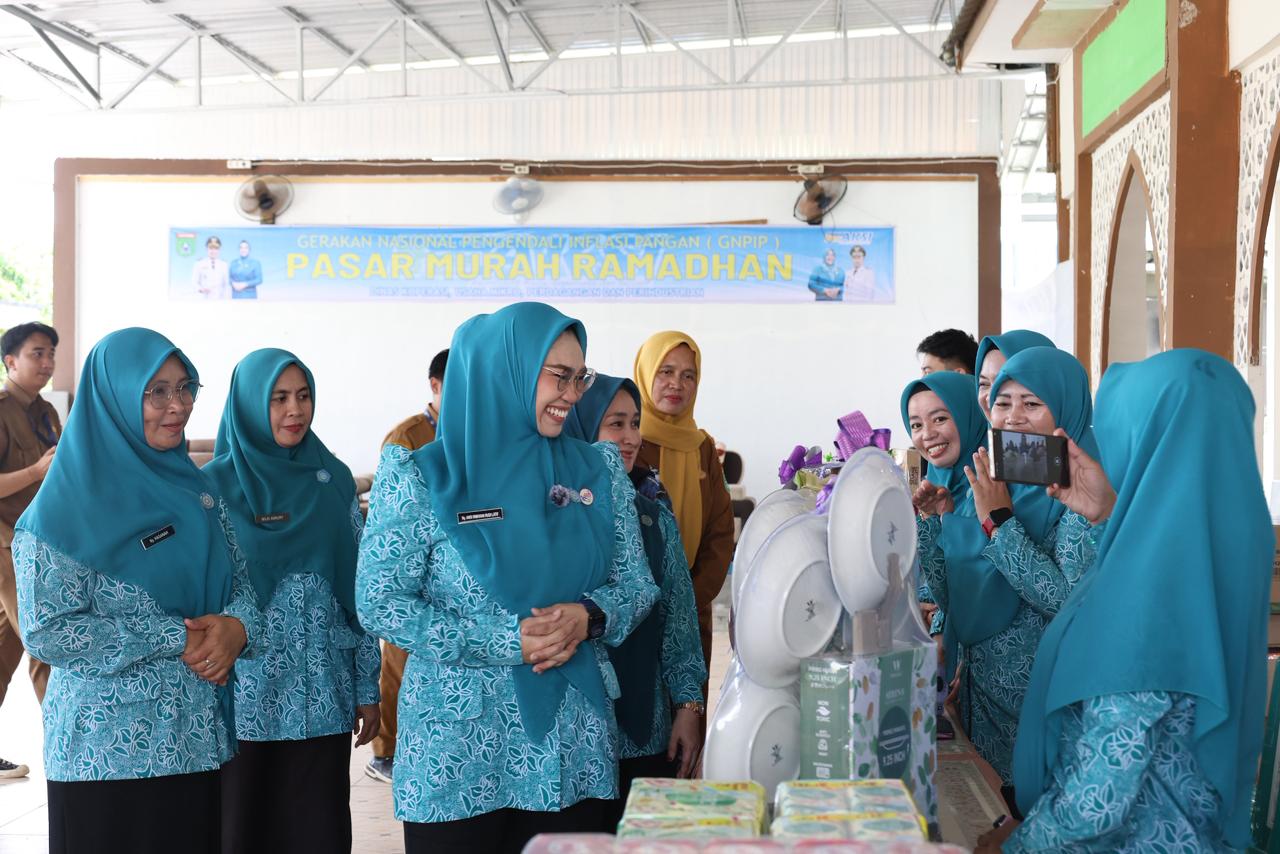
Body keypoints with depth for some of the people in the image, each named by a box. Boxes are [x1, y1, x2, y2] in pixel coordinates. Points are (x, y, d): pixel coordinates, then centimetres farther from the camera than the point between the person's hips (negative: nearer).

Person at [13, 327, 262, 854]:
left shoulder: (195, 487, 8)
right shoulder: (68, 506, -10)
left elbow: (240, 582, 10)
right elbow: (46, 632, -15)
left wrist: (236, 627, -13)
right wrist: (175, 641, -18)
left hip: (201, 744, 6)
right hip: (109, 752, -6)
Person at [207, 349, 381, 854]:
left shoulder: (334, 479, 5)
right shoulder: (217, 484, -3)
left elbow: (359, 588, 7)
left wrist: (367, 687, 6)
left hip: (323, 697, 2)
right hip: (245, 697, -2)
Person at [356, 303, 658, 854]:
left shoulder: (597, 470, 6)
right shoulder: (423, 478, -6)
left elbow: (636, 583, 9)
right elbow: (378, 604, -10)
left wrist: (590, 617, -14)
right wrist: (505, 641, -17)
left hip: (574, 748, 4)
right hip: (458, 750, -3)